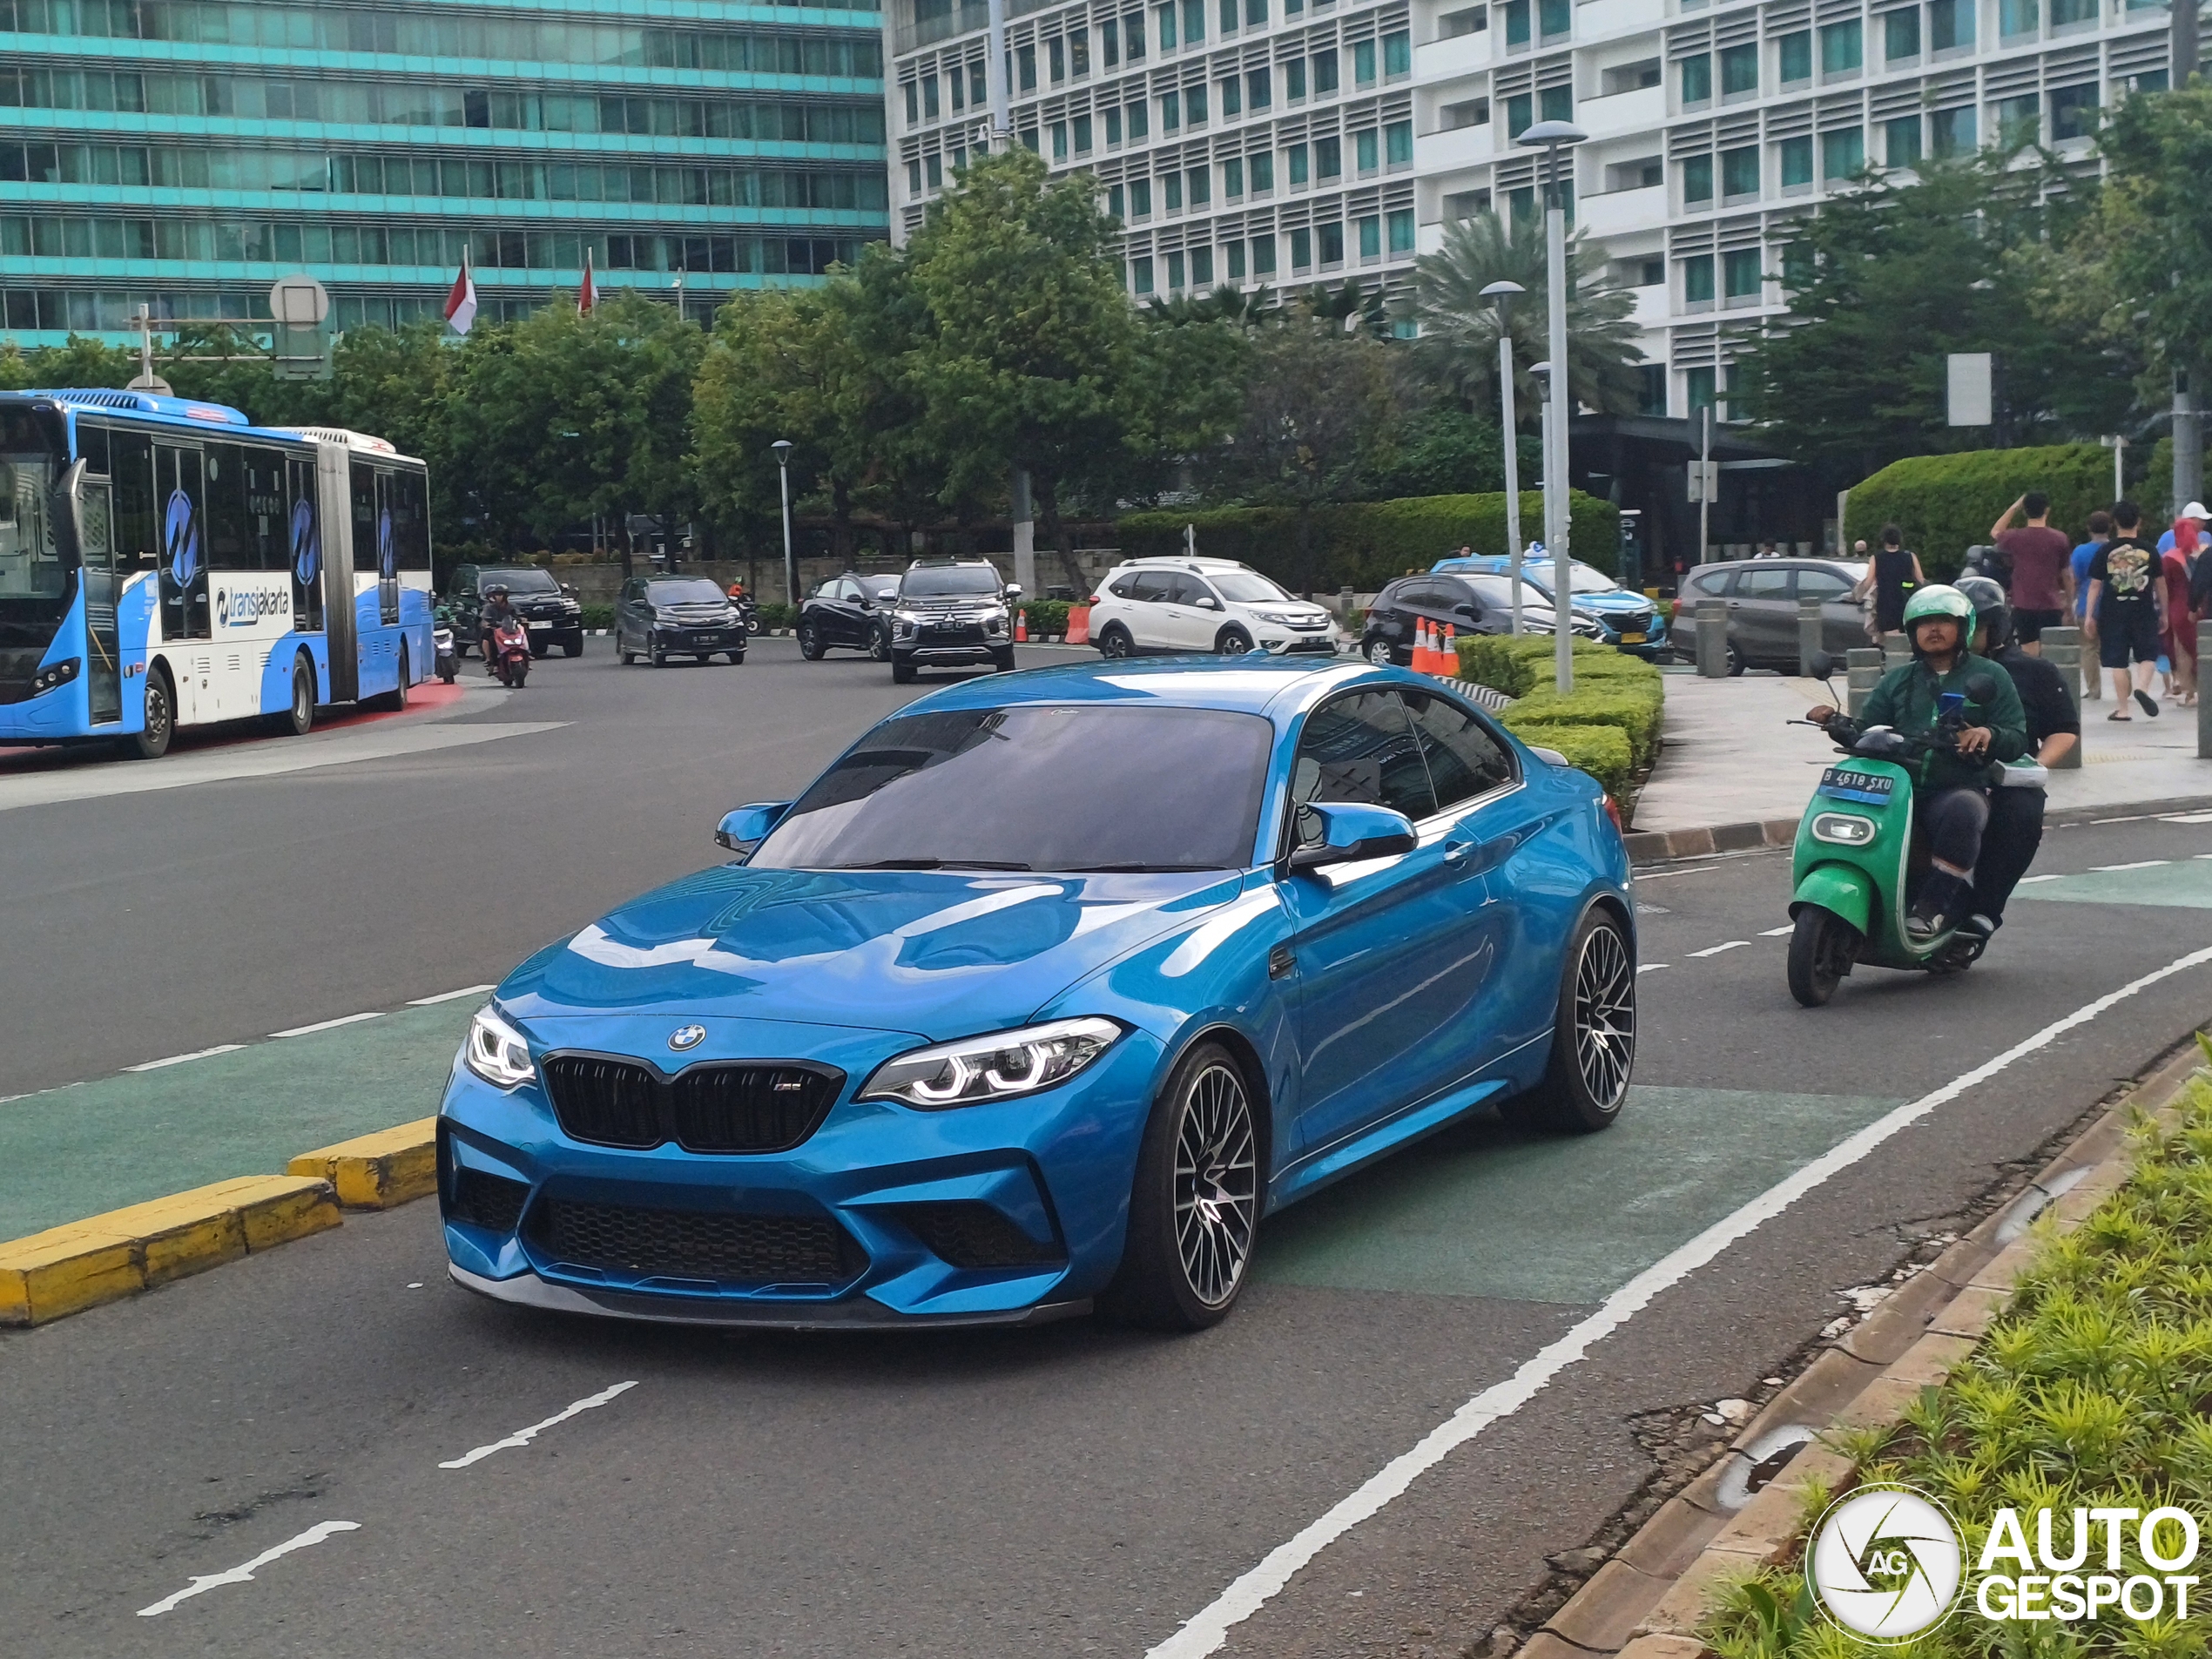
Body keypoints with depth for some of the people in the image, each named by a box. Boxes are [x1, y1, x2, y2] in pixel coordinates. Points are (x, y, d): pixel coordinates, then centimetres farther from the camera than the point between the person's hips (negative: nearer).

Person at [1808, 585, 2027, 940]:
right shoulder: (1897, 680, 24)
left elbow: (2017, 738, 4)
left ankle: (1932, 906, -36)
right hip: (1898, 788, 3)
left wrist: (1989, 734, -19)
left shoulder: (1989, 676, 12)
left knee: (1961, 813, -39)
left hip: (1959, 789, -3)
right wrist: (1836, 721, -3)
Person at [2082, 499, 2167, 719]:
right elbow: (2160, 585, 7)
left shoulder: (2105, 551, -1)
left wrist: (2089, 615, 3)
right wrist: (2163, 613, 17)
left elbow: (2095, 585, -1)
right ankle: (2142, 687, -16)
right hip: (2143, 611, 0)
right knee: (2148, 655, 12)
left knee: (2118, 661, 5)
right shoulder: (2148, 550, 1)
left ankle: (2123, 710, 6)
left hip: (2113, 613, 0)